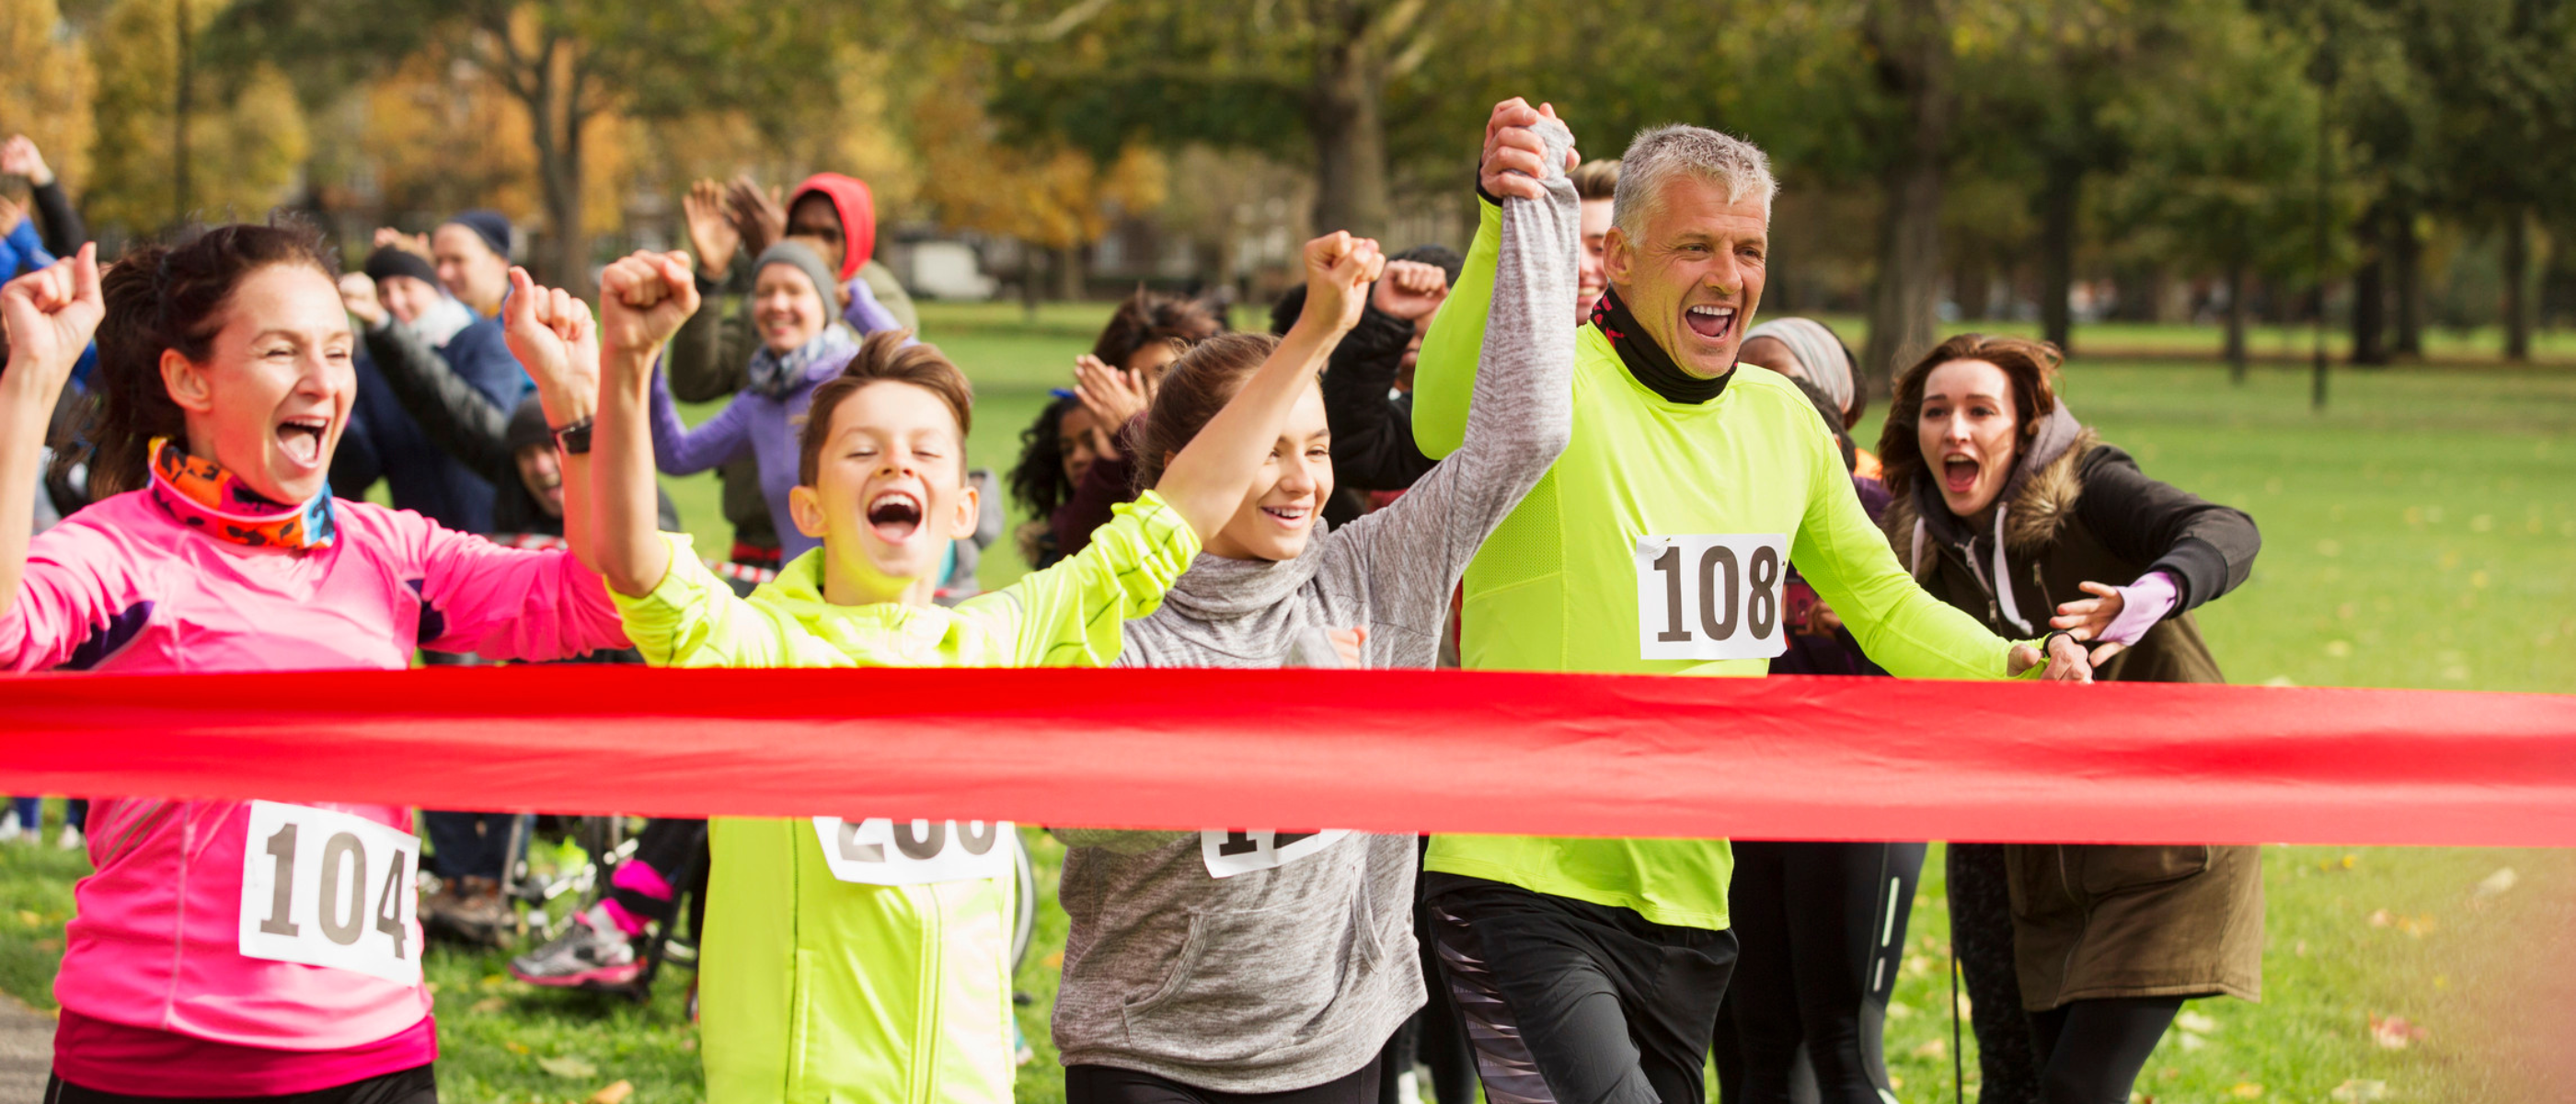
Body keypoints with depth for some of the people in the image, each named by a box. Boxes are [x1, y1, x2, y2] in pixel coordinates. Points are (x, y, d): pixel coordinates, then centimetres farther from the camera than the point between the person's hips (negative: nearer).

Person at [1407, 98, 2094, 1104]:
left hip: (1689, 895, 7)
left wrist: (2012, 668, 4)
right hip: (1528, 881, -7)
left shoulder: (1779, 418, 9)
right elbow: (1445, 423, -37)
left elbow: (1881, 602, 22)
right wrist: (1503, 228, -52)